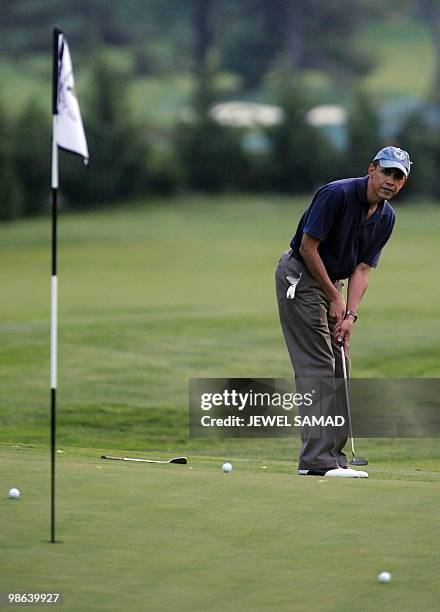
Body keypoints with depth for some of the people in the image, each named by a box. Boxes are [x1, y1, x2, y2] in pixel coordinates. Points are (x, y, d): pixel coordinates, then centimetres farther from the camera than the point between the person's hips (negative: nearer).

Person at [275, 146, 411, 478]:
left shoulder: (386, 217, 1)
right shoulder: (337, 194, -22)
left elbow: (362, 268, 0)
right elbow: (308, 246, -20)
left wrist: (350, 314, -14)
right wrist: (335, 299, -16)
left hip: (331, 280, 8)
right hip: (300, 276, -8)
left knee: (339, 370, 6)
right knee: (317, 367, -14)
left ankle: (333, 456, 9)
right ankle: (317, 460, -16)